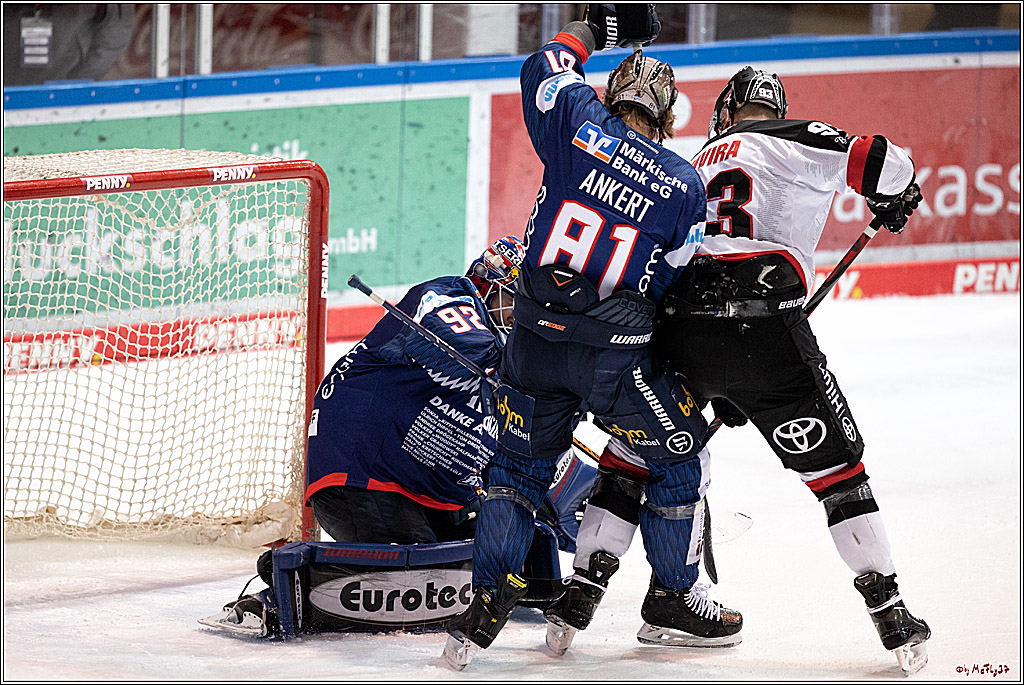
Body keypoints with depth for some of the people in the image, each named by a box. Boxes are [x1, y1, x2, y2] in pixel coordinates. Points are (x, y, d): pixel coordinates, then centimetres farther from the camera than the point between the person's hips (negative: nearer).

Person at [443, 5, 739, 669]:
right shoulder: (685, 184, 0)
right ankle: (671, 597, 27)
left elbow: (543, 69, 20)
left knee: (521, 464, 17)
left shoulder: (582, 125, 0)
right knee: (678, 456, 19)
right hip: (620, 356, -2)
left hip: (536, 339, 2)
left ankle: (487, 603, 9)